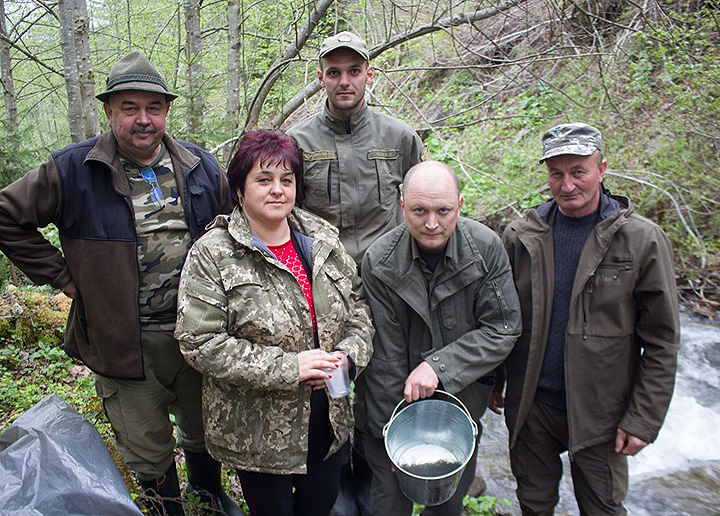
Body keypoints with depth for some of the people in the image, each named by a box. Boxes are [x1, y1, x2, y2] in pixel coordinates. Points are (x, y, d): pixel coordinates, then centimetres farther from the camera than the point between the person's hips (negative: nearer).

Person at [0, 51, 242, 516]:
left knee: (204, 428, 23)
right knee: (148, 448, 14)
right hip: (126, 342, -2)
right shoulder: (72, 170, -8)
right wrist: (62, 276, -5)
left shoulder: (200, 166, 2)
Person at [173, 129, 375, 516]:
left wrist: (348, 355, -11)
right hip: (257, 431, -4)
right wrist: (288, 367, -23)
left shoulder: (323, 239, 2)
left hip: (328, 416, 5)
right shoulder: (213, 255, -13)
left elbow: (357, 306, 9)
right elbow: (200, 343, -19)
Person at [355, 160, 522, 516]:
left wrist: (437, 365, -22)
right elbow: (386, 357, -14)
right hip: (396, 400, -1)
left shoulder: (487, 248, -14)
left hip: (461, 398, 2)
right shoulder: (379, 262, -17)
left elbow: (503, 329, -12)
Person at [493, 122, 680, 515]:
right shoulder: (520, 236, -2)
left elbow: (662, 342, -8)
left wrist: (643, 420, -10)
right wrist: (493, 381, 5)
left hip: (600, 412, -2)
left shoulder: (642, 241, -9)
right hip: (531, 407, 2)